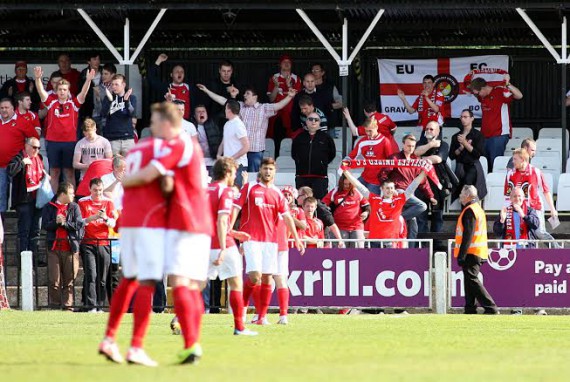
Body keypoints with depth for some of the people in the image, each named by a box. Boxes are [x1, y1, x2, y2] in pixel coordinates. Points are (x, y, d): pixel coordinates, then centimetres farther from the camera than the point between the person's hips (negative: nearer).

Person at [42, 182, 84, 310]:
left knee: (69, 280, -1)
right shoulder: (49, 207, 9)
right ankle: (54, 306, 0)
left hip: (70, 248, 1)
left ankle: (68, 306, 1)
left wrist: (65, 223, -9)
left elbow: (80, 225, 1)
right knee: (54, 280, -4)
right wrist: (56, 222, -16)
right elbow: (45, 225, 0)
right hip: (54, 248, -1)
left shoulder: (74, 207, 12)